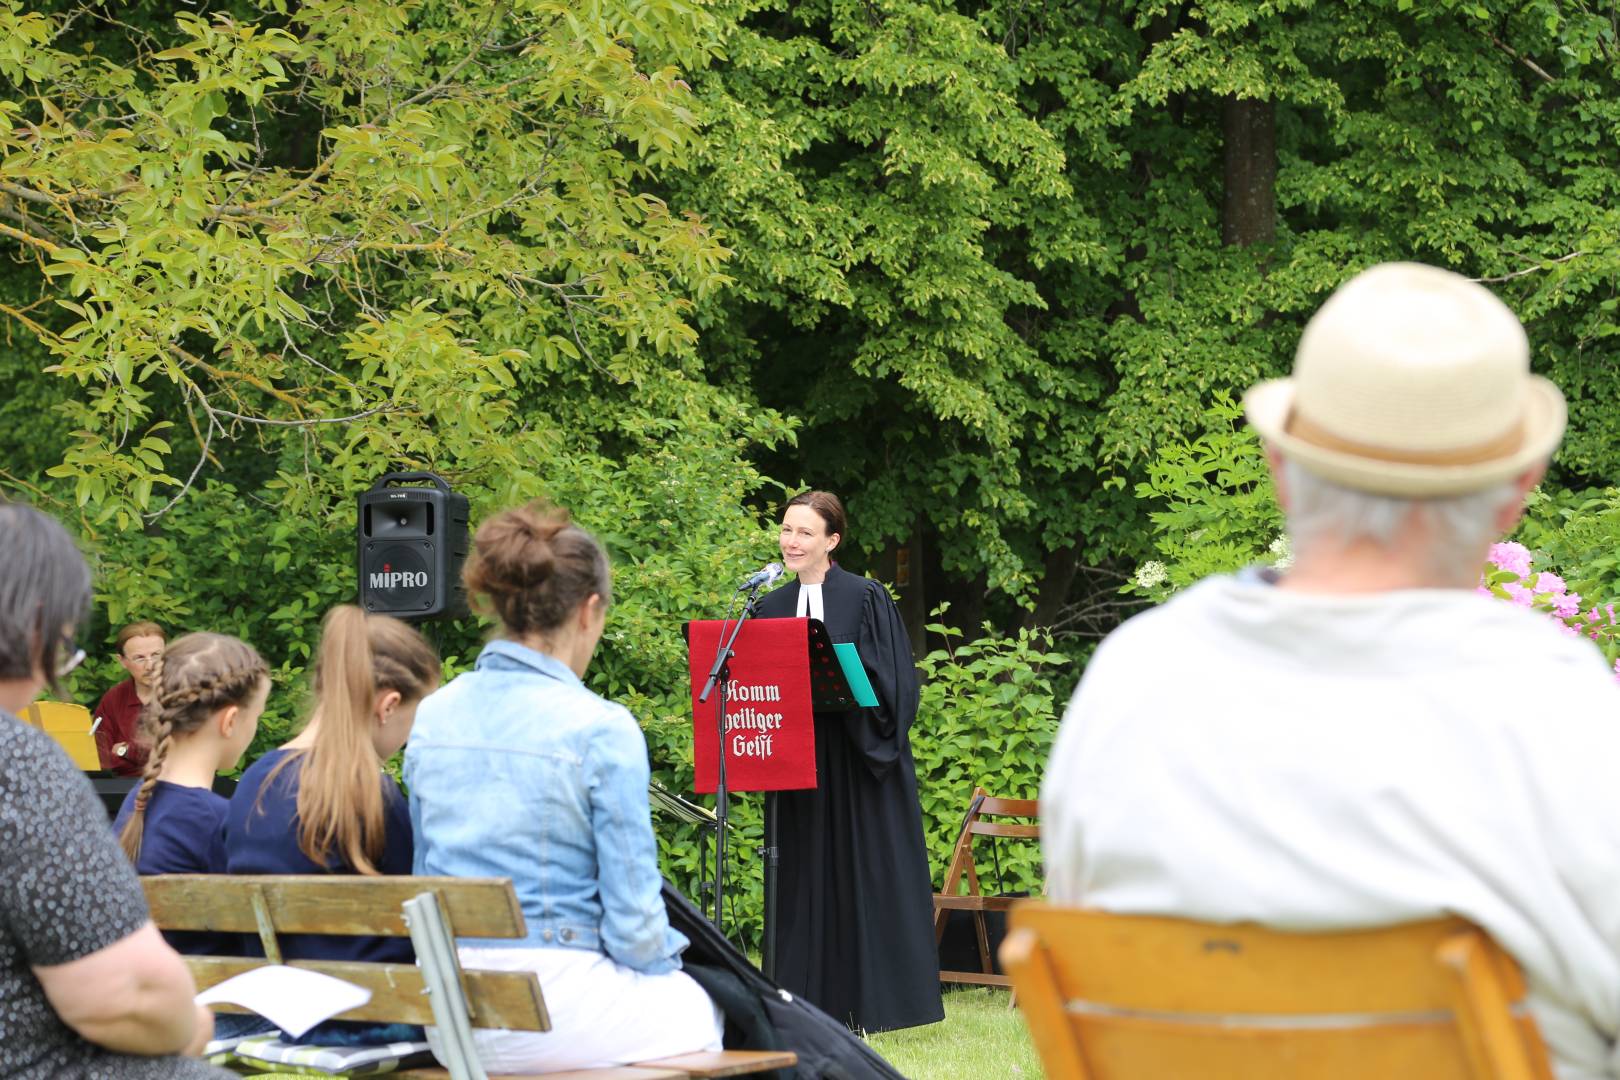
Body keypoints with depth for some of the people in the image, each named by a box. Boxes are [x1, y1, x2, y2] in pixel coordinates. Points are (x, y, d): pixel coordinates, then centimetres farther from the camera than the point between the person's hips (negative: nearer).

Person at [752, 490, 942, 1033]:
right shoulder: (772, 607, 11)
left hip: (856, 760, -5)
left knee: (864, 878, -2)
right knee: (805, 881, 4)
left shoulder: (865, 598, -4)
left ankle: (871, 1004, 3)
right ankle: (813, 1003, 8)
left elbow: (888, 678, -8)